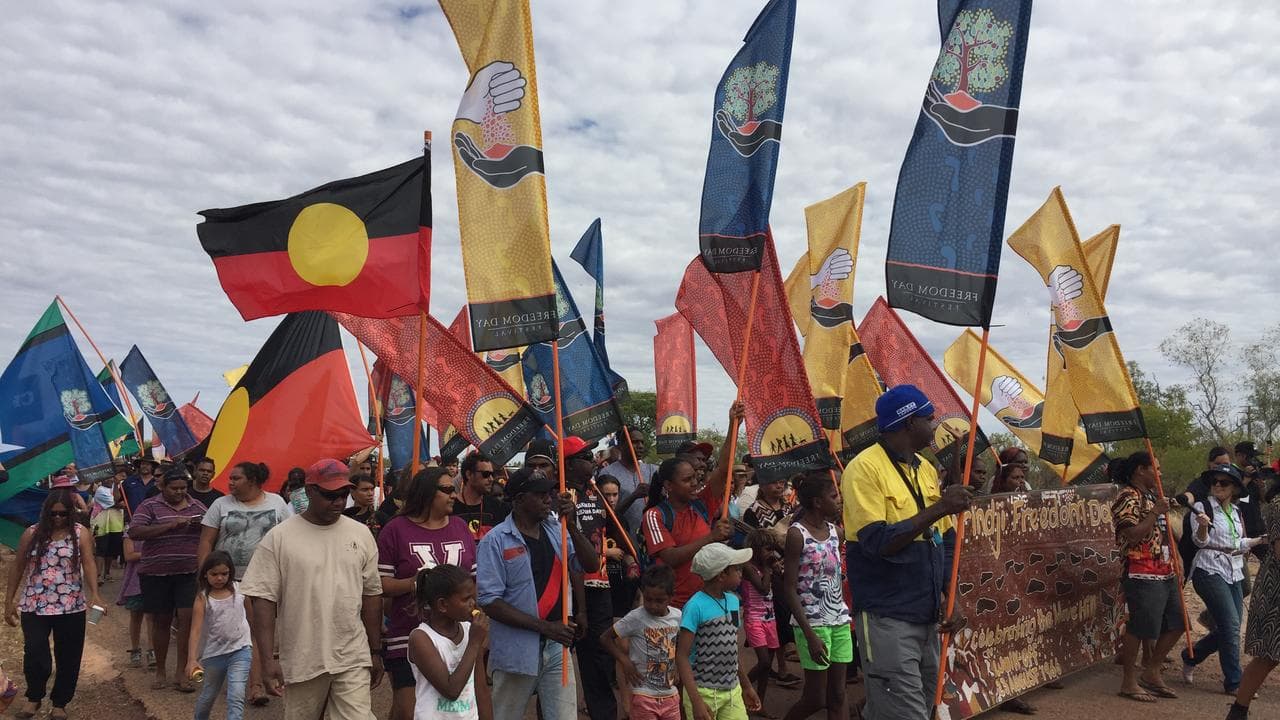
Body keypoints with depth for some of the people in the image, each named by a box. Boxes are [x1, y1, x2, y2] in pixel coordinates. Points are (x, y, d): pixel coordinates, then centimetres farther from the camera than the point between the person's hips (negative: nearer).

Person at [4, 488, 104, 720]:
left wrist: (94, 594, -29)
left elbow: (89, 563, -14)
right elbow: (18, 567, 9)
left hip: (70, 607, -1)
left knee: (67, 657, 7)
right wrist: (9, 601, 8)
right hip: (34, 606, 1)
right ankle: (34, 698, 19)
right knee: (35, 654, -6)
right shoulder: (31, 534, 2)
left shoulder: (81, 533, -4)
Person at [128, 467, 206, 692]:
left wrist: (203, 526, -7)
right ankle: (160, 671, 23)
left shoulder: (197, 506, 10)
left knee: (188, 618, -7)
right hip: (157, 573, -2)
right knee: (161, 621, 8)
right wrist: (171, 525, -22)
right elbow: (134, 532, -15)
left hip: (189, 572, 2)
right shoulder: (150, 506, -1)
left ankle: (180, 673, 2)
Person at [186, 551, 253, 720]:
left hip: (240, 650, -1)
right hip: (214, 653, 1)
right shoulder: (202, 599, -8)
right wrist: (192, 659, -29)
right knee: (207, 697, 20)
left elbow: (250, 616, 11)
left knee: (236, 696, -15)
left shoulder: (239, 590, -3)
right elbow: (195, 630, -17)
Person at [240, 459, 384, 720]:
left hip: (353, 658, 2)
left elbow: (371, 594, 9)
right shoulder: (279, 537, -6)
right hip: (302, 660, -1)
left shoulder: (361, 534, 3)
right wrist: (267, 659, -12)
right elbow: (263, 599, -6)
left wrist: (376, 652, 10)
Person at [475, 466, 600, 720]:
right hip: (516, 651, -4)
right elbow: (489, 601, -16)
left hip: (557, 647, 4)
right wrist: (544, 627, -18)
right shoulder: (496, 541, -12)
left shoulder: (557, 530, 3)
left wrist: (572, 526, -16)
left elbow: (591, 566, -2)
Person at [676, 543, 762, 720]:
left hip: (732, 691, 6)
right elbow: (682, 656, -18)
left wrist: (746, 686, 21)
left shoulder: (734, 601, 5)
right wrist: (696, 701, -24)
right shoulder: (696, 606, -16)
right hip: (704, 692, -6)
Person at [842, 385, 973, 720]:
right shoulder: (864, 468, -13)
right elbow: (877, 543, -21)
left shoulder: (926, 469, 11)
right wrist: (939, 508, -21)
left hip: (928, 616, 8)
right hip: (887, 619, -8)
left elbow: (945, 539, 16)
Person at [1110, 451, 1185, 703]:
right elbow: (1132, 535, -22)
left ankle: (1151, 672, 27)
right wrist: (1155, 513, -16)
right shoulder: (1128, 497, -12)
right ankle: (1129, 682, 10)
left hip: (1164, 573, 10)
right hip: (1141, 575, -10)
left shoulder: (1151, 496, 18)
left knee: (1175, 624, 14)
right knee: (1140, 628, -4)